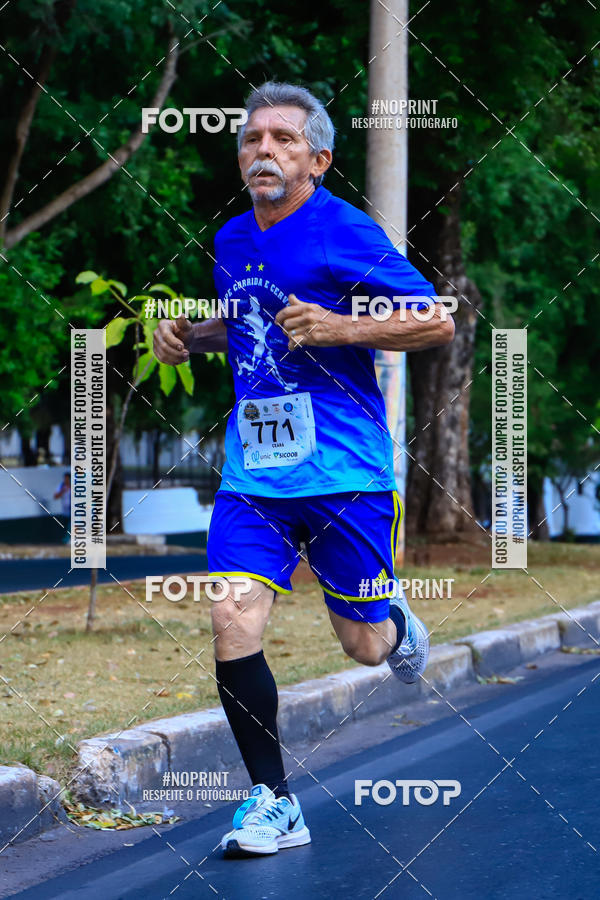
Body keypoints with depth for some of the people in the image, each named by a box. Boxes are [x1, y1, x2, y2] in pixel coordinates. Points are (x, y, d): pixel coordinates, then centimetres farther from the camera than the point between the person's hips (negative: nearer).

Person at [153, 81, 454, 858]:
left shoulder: (345, 233, -9)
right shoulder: (231, 240, 10)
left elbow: (438, 322, -8)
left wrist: (338, 329, -19)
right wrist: (191, 334, 9)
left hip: (343, 471, -4)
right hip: (251, 473, 4)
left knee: (364, 646, 5)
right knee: (232, 624, -13)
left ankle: (395, 622, 45)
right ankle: (273, 802, 0)